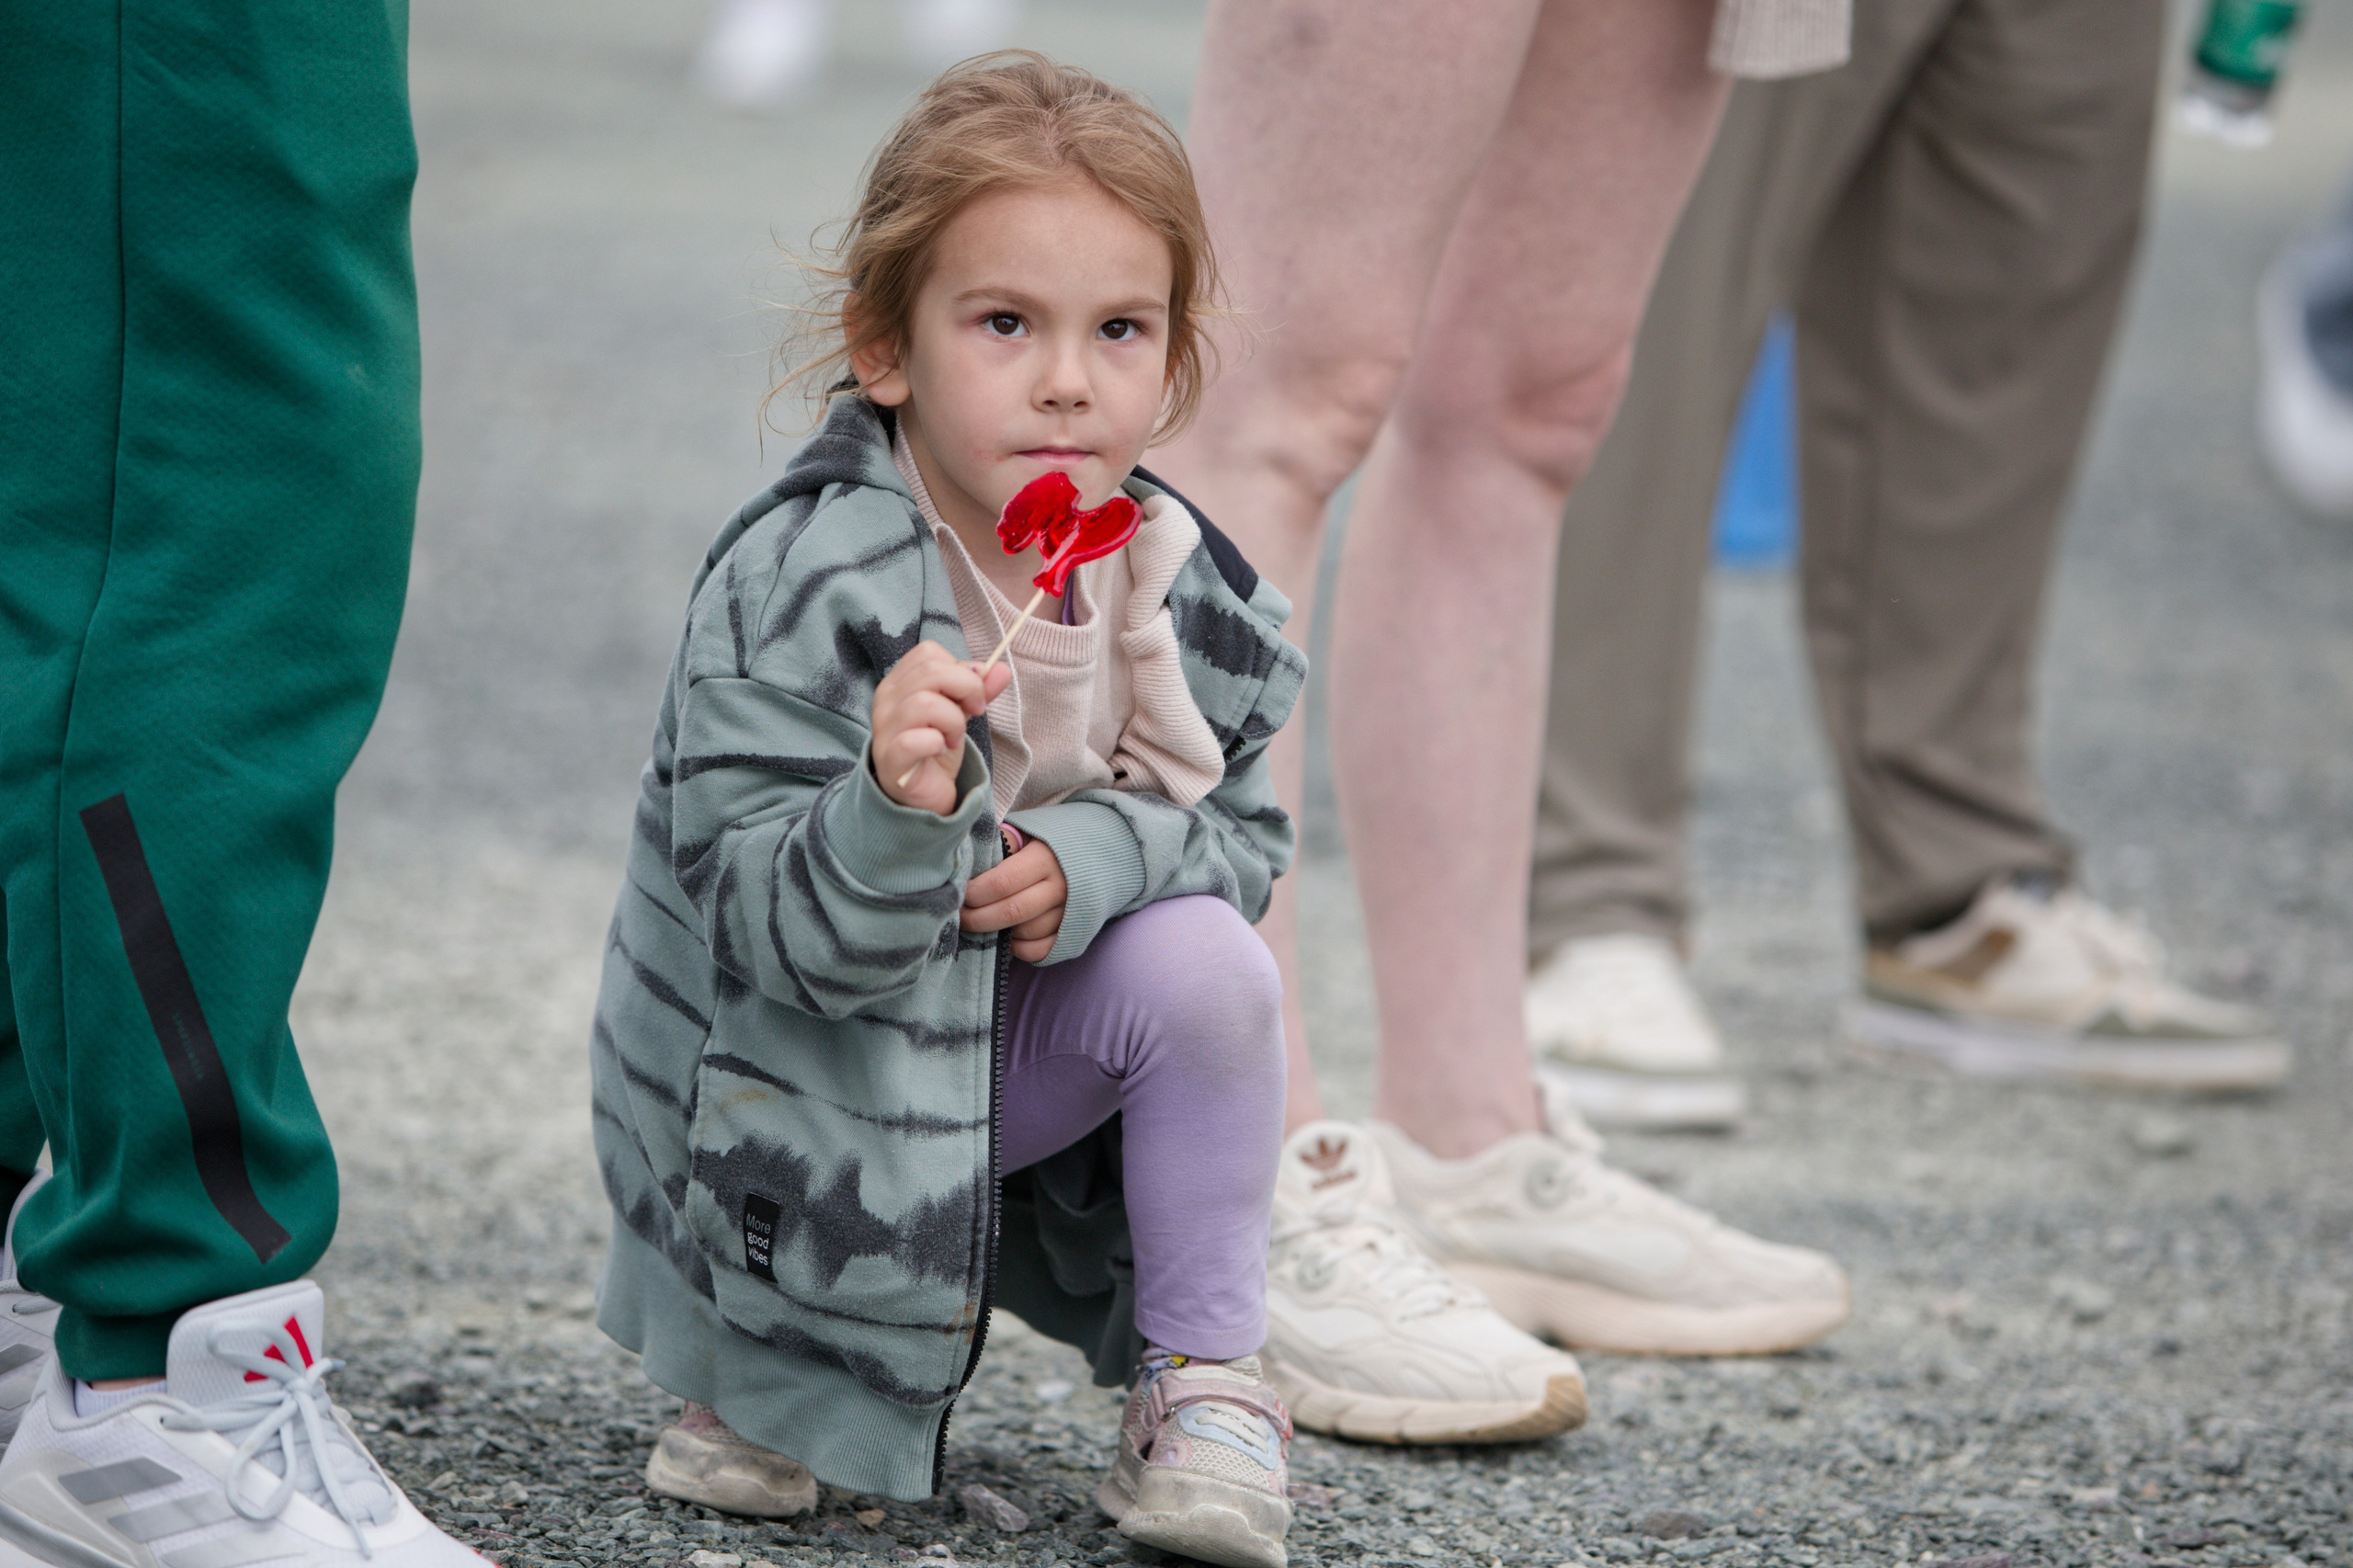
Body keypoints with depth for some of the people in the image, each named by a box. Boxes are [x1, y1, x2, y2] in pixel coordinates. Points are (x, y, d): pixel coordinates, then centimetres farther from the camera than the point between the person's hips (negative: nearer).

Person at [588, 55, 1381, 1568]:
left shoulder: (1182, 586, -9)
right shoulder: (796, 588, -25)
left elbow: (1242, 836, 0)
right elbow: (793, 940, -27)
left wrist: (1091, 861, -22)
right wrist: (898, 810, -48)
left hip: (1020, 1046, 4)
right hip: (809, 1089, -4)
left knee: (1211, 969, -20)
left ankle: (1204, 1380, -2)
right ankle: (769, 1373, 14)